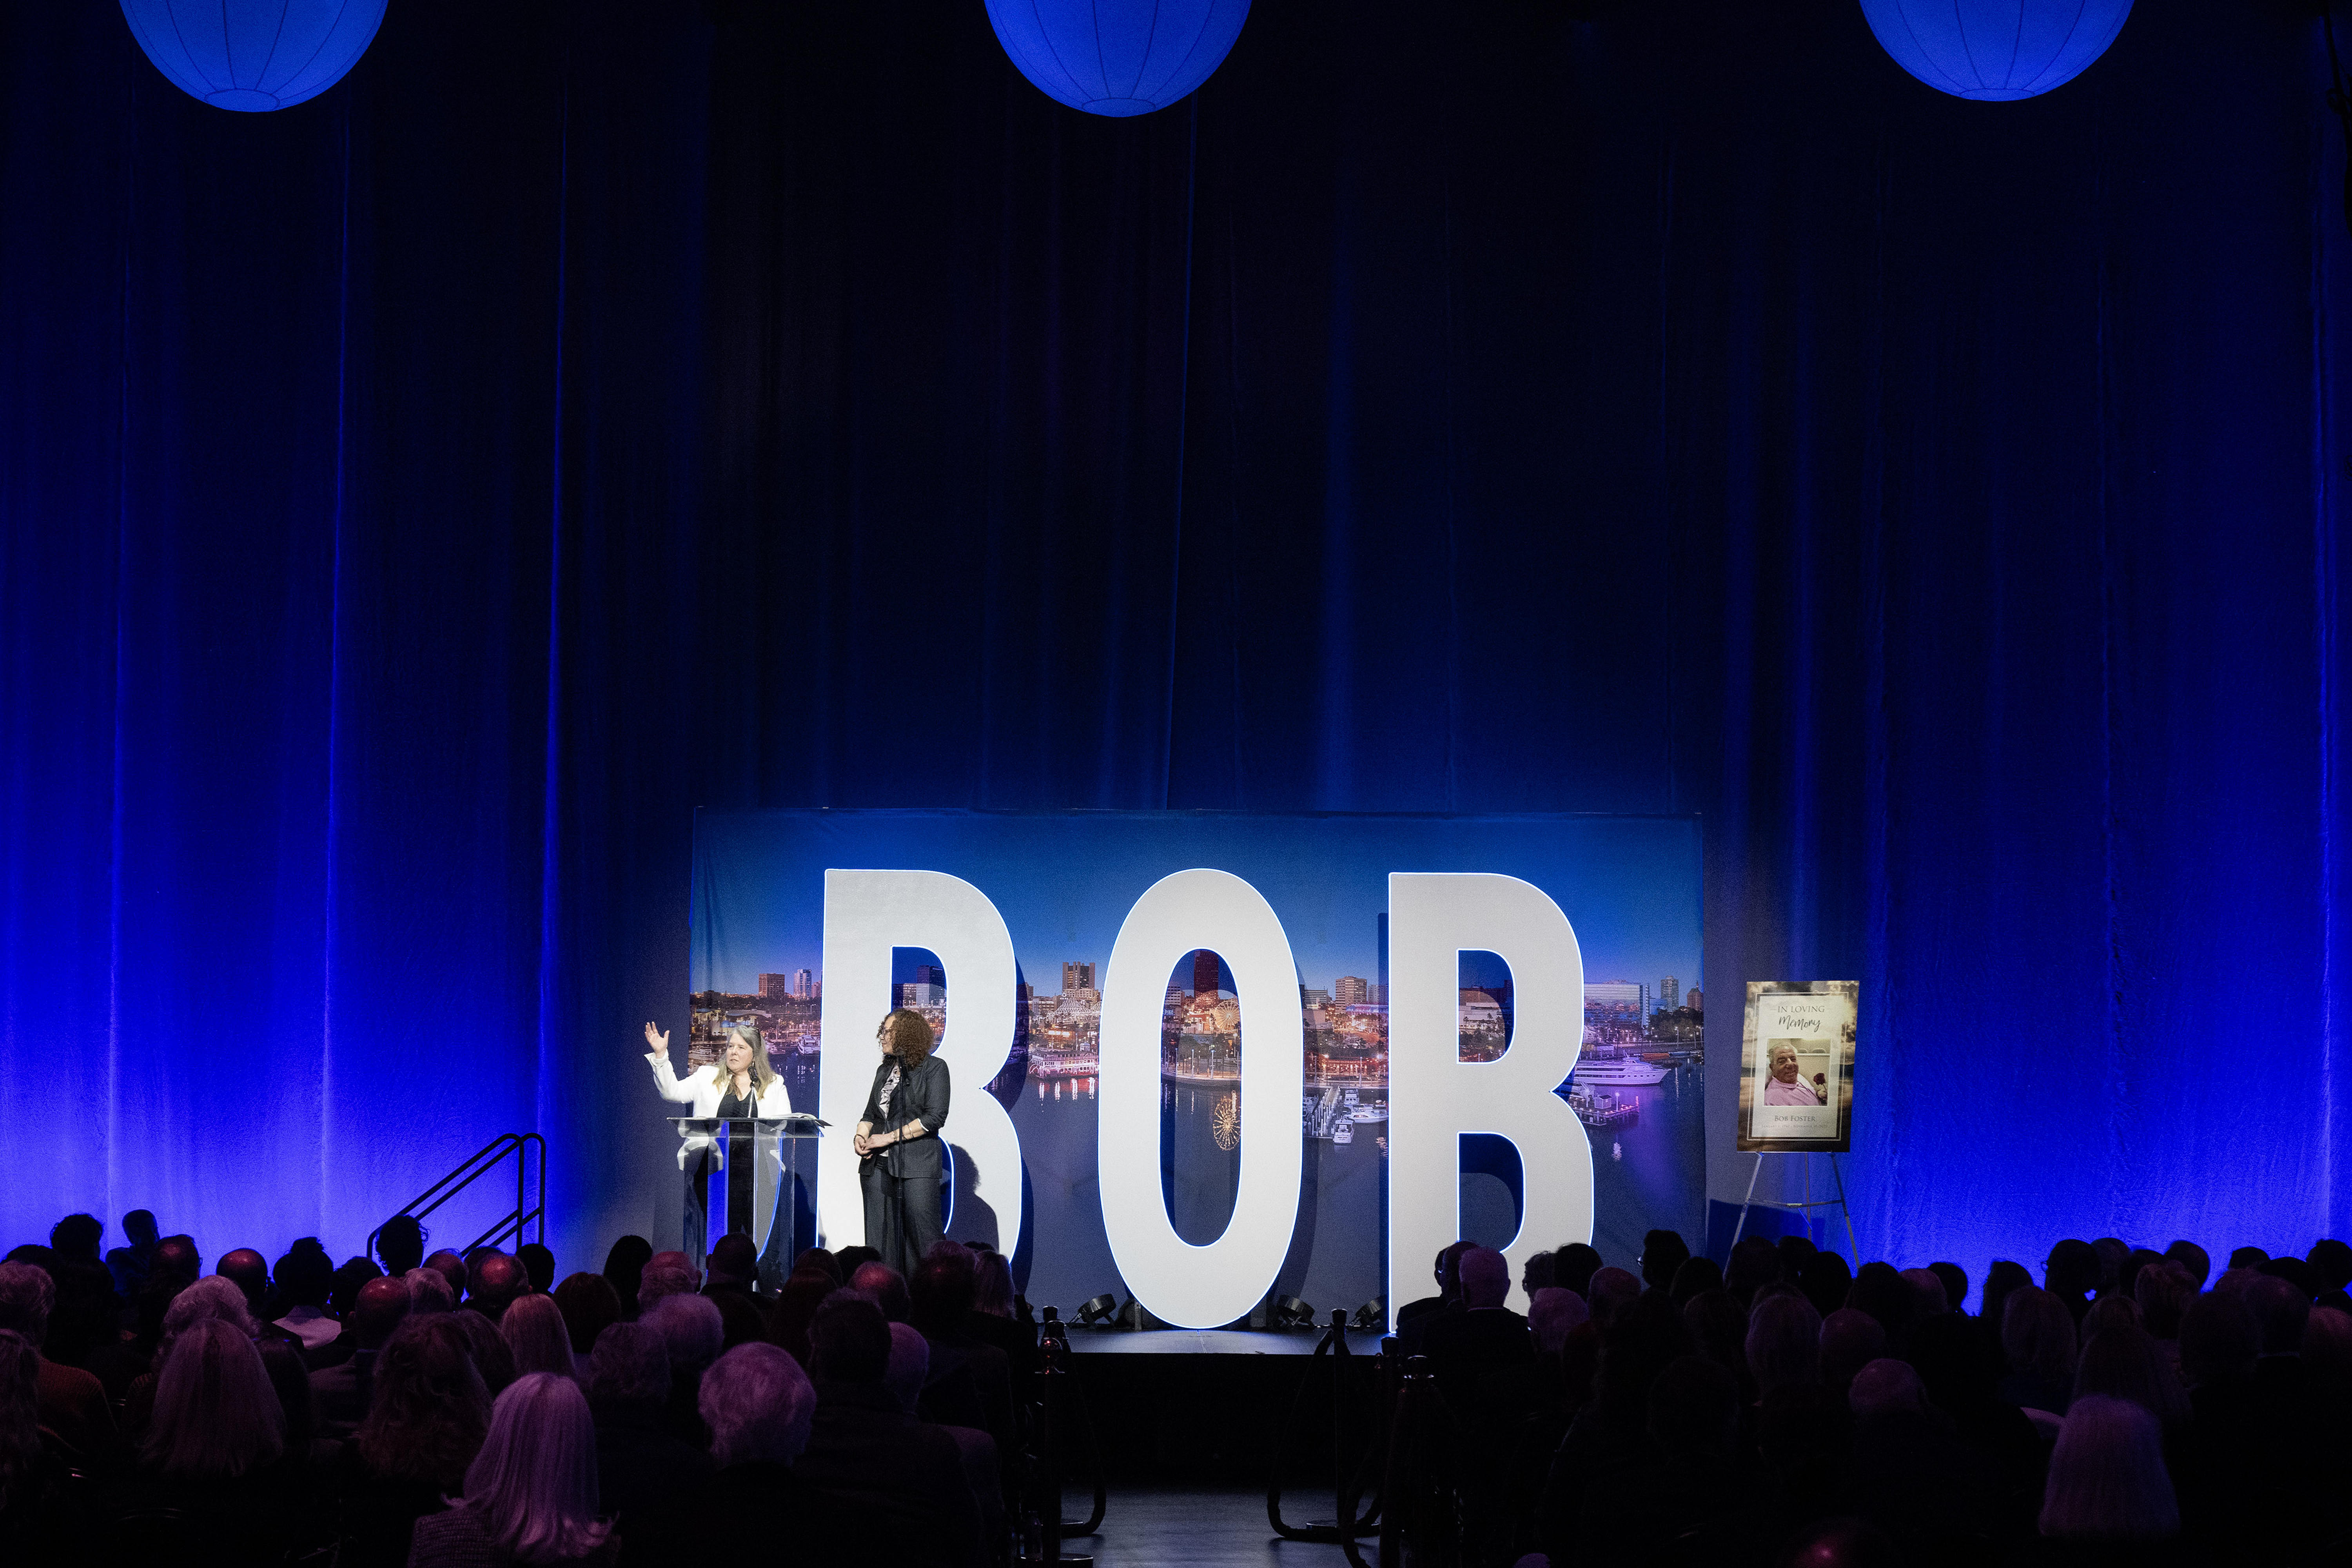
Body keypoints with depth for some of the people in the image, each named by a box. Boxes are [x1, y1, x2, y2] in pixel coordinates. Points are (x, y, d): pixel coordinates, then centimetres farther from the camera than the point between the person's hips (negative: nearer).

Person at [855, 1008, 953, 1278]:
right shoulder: (884, 1070, 17)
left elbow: (935, 1117, -11)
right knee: (879, 1238, 4)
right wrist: (861, 1136, 0)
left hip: (917, 1164, -6)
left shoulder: (933, 1068, -2)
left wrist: (890, 1137, -12)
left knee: (922, 1235, -9)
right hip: (878, 1163, 6)